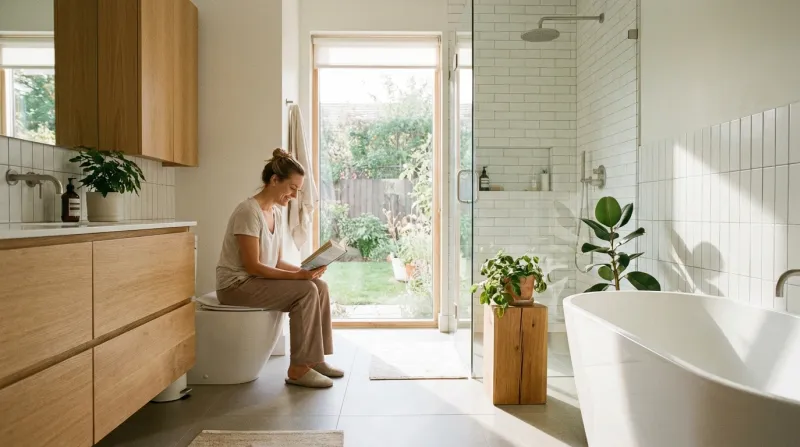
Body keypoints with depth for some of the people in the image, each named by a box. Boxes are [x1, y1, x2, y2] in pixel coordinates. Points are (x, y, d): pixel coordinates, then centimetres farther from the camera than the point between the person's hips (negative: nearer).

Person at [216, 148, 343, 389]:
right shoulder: (249, 212, -20)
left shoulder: (275, 212, 7)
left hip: (257, 280, 8)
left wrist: (304, 270, -8)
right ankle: (298, 369, -13)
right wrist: (297, 276, -26)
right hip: (236, 284, -8)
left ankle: (315, 358, 1)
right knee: (306, 291, -23)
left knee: (319, 285, -6)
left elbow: (276, 261, 8)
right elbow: (252, 266, -23)